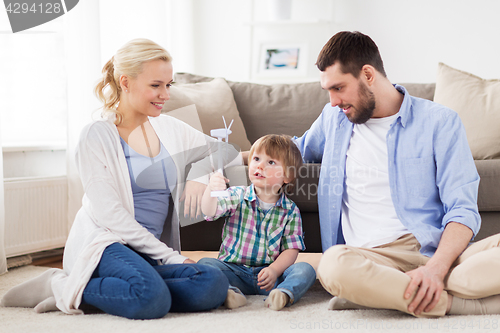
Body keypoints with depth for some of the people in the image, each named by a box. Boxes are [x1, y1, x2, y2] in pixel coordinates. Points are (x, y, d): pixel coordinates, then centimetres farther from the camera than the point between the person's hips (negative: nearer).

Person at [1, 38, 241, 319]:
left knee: (215, 285, -26)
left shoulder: (169, 129, 13)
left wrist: (200, 177, 5)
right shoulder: (98, 135, -4)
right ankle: (62, 286, -11)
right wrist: (170, 256, -14)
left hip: (151, 252, 7)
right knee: (152, 298, -39)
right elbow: (108, 214, -12)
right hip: (104, 243, -7)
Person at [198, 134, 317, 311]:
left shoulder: (290, 210, 2)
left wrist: (274, 270, -19)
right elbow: (210, 211, -16)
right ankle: (230, 291, -45)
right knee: (205, 263, -24)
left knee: (306, 270, -22)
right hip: (234, 271, 0)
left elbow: (291, 249, 0)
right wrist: (211, 190, -38)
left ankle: (284, 293, -46)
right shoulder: (237, 196, 1)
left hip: (268, 273, 0)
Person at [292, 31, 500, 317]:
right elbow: (298, 149, 42)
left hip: (440, 253, -2)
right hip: (375, 258, 3)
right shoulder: (334, 118, 19)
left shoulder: (439, 121, 6)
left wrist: (436, 268, -20)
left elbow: (462, 208, -2)